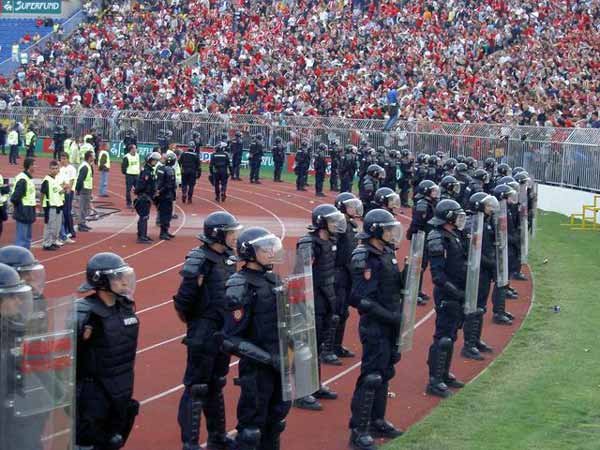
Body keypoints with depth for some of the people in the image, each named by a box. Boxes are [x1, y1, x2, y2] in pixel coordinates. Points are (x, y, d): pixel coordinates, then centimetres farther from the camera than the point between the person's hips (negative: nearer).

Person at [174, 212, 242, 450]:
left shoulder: (228, 258, 5)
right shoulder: (200, 261, -19)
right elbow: (183, 301, -18)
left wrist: (229, 326, 13)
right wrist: (194, 323, -4)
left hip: (224, 333, 8)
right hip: (203, 335, -8)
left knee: (216, 386, 19)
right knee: (196, 388, 0)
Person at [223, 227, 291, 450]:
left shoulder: (273, 279, 7)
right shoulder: (240, 288, -17)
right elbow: (232, 340, -21)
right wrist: (268, 358, -22)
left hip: (280, 364, 8)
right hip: (256, 368, -8)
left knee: (275, 422, 20)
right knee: (251, 430, 2)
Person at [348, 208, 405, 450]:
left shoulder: (387, 254, 10)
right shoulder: (366, 259, -17)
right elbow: (362, 300, -22)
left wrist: (407, 274, 0)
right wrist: (391, 316, -22)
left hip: (390, 325, 9)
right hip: (374, 326, -9)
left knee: (384, 374, 17)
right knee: (371, 377, -6)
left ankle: (377, 421, 29)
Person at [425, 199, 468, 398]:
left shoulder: (456, 236, 12)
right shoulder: (438, 239, -16)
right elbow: (438, 273, -21)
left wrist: (464, 292, 15)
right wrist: (455, 291, -25)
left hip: (457, 294, 9)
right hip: (446, 295, -9)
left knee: (451, 336, 17)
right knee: (443, 338, -8)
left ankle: (444, 374, 28)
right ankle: (434, 381, -4)